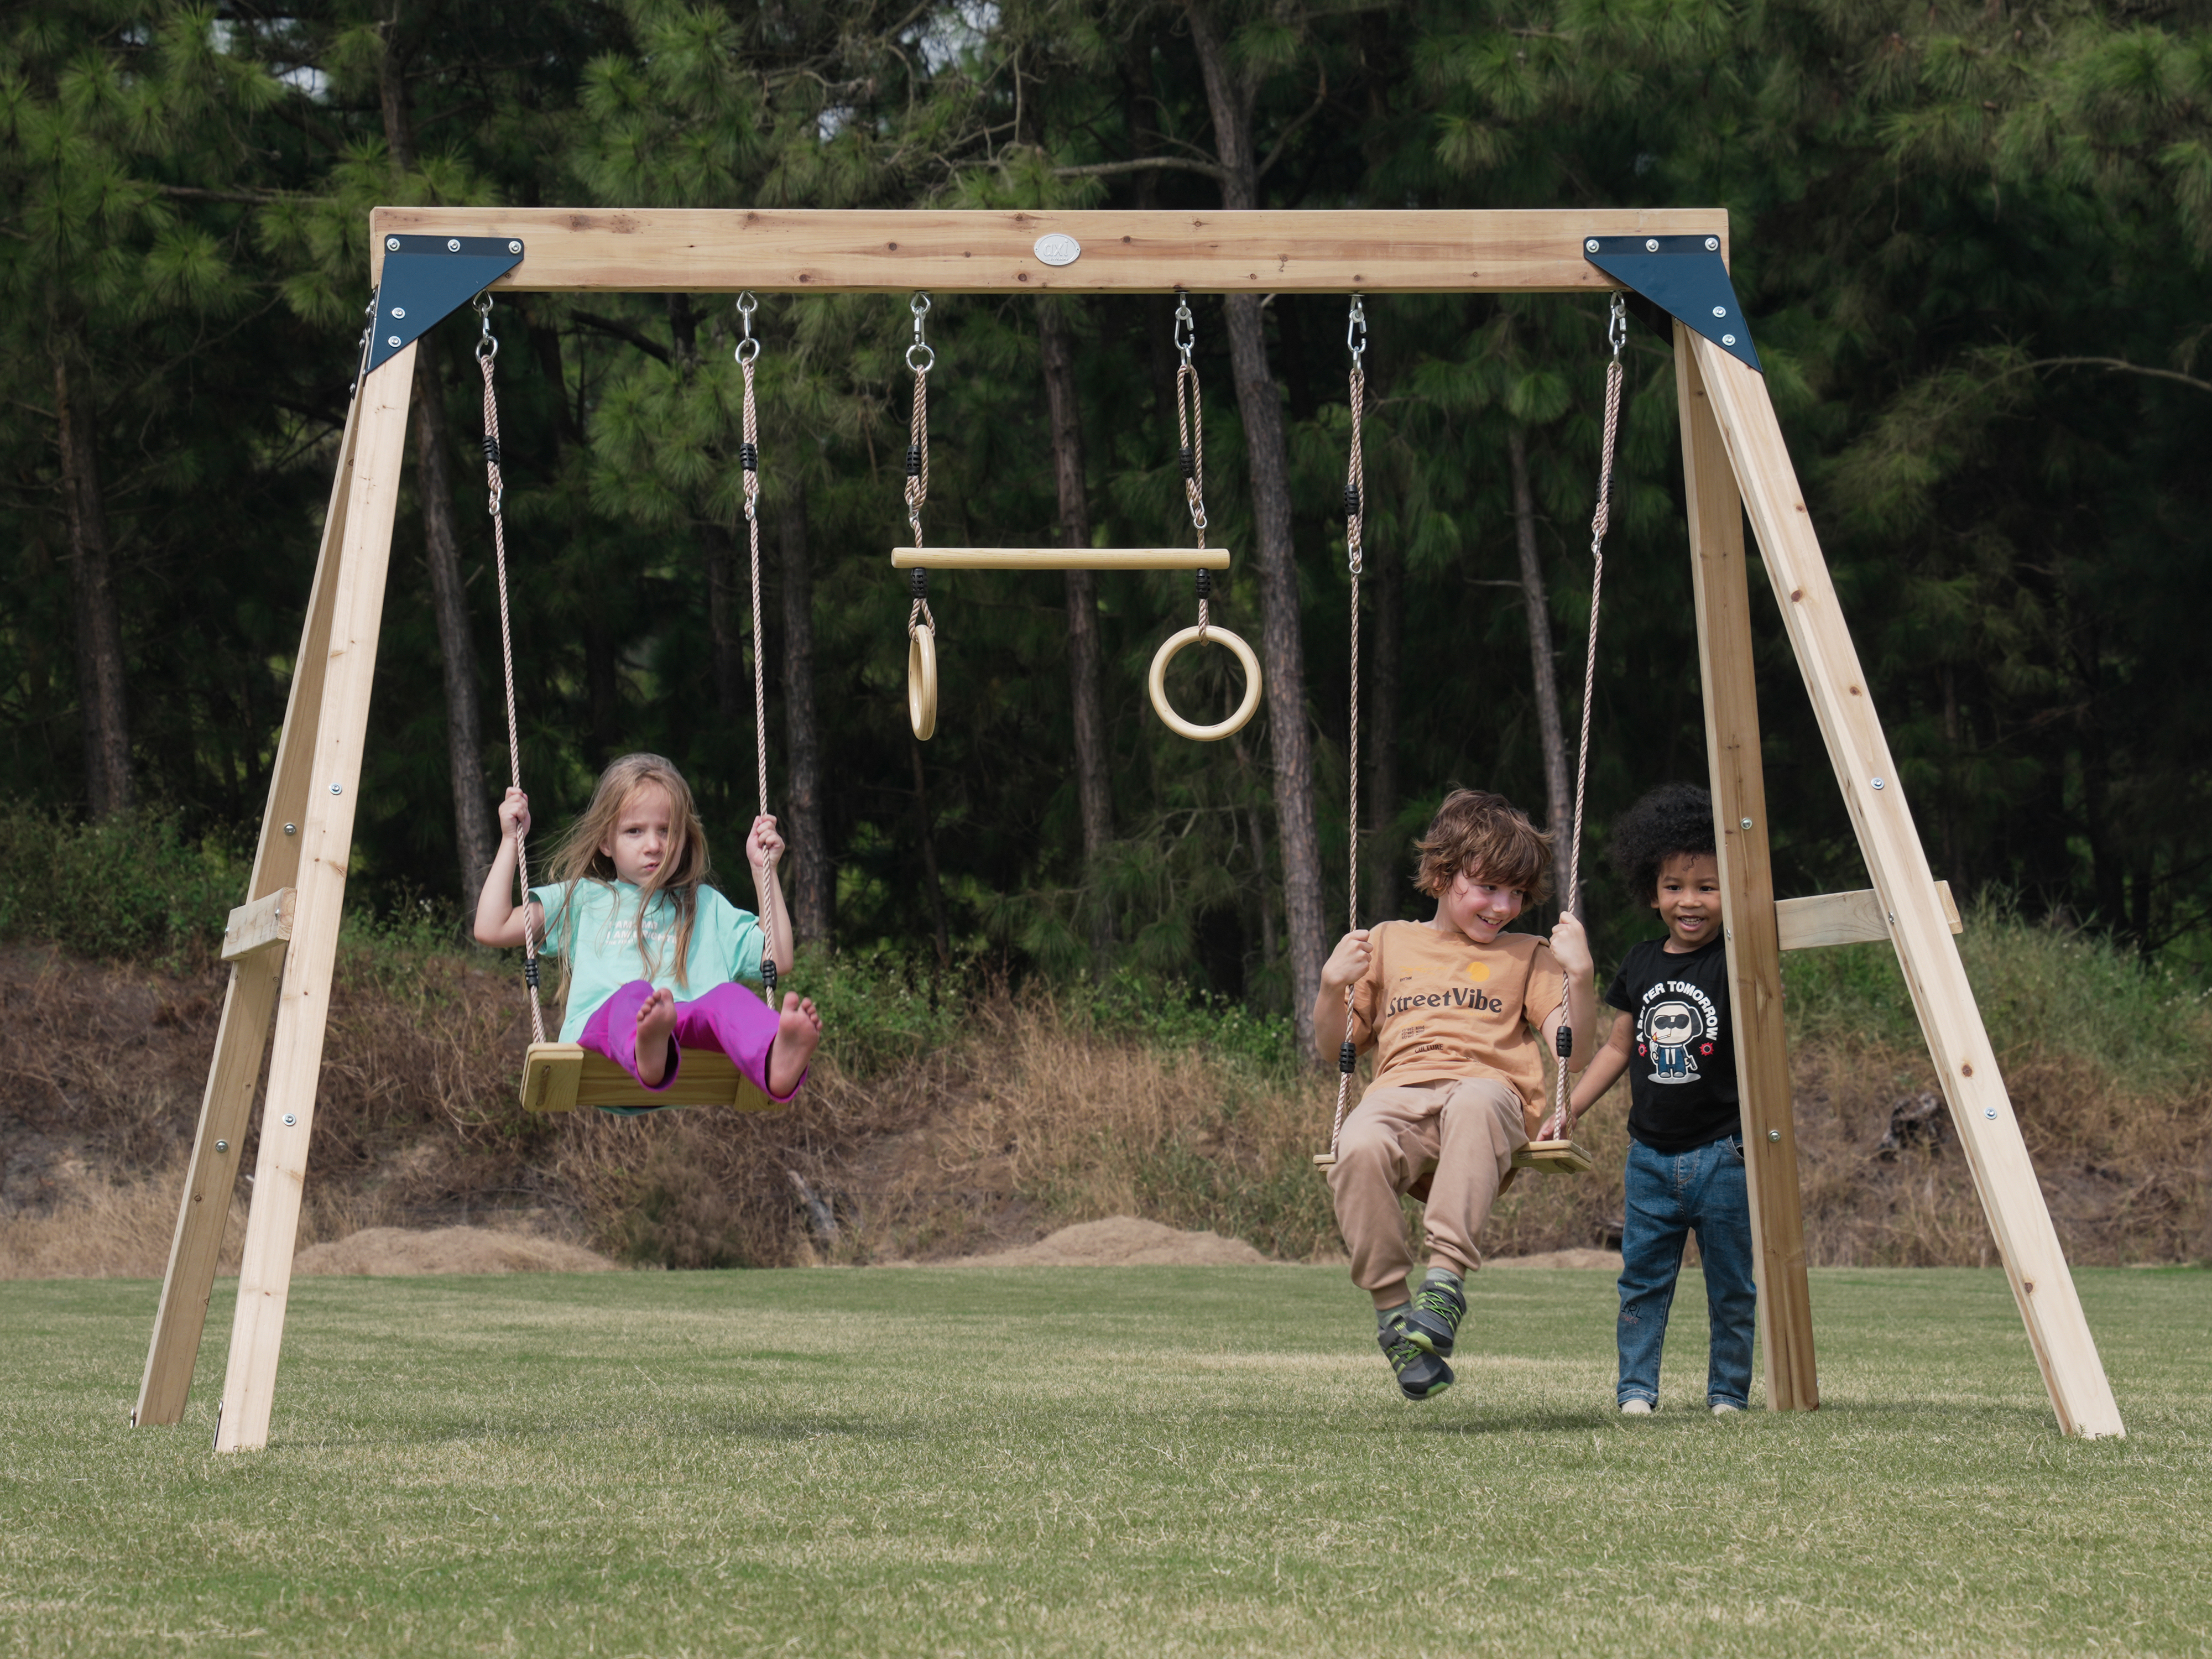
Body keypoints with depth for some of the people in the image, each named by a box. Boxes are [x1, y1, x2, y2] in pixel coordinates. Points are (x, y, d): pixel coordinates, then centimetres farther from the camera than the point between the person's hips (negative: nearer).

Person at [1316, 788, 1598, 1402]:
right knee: (1359, 1148, -37)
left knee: (1475, 1105, -42)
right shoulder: (1389, 944, 27)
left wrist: (1579, 976, -4)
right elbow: (1333, 1047, 28)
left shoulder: (1526, 957, 24)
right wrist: (1333, 986, 9)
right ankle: (1392, 1308, -27)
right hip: (1398, 1092, 1)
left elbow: (1573, 1051, 11)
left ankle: (1446, 1278, -46)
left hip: (1492, 1089, -1)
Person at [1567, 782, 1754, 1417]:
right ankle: (1636, 1389, 12)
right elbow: (1619, 1048, 17)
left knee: (1731, 1285, 3)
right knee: (1643, 1279, 5)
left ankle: (1728, 1391, 13)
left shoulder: (1735, 961, -8)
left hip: (1722, 1154, -4)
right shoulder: (1641, 965, 8)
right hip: (1651, 1155, 4)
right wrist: (1564, 1112, 14)